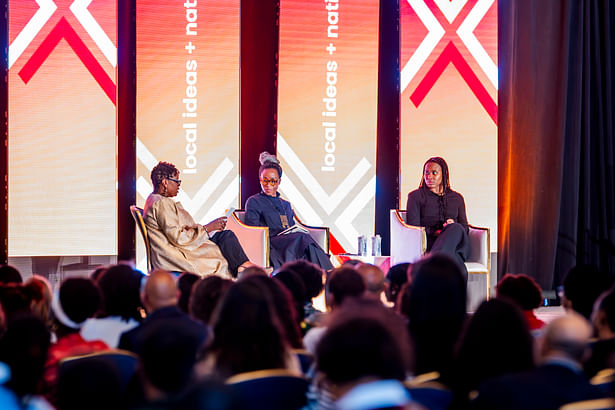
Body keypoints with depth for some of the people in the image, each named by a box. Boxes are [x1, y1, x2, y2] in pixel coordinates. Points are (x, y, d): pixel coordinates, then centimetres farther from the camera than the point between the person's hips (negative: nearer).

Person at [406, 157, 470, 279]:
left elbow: (465, 228, 17)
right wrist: (434, 232, -12)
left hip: (457, 246, 2)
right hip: (428, 244, -2)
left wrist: (453, 227, -7)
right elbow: (412, 227, 5)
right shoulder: (416, 196, 16)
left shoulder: (456, 198, 25)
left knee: (456, 228, -38)